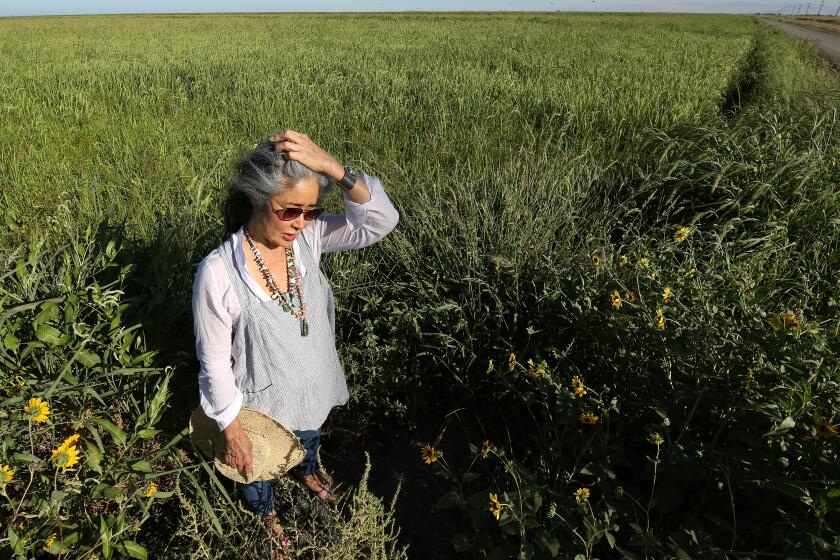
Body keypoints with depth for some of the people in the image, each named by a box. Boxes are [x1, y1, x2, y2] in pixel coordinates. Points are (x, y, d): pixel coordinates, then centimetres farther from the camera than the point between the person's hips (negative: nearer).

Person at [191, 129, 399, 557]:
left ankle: (305, 473, 73)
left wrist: (333, 168, -42)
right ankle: (264, 510, 64)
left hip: (312, 391, 4)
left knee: (309, 440, 37)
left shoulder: (307, 238, -21)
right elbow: (215, 364, -22)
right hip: (263, 403, -4)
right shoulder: (218, 274, -34)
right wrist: (231, 429, -14)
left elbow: (381, 221, -29)